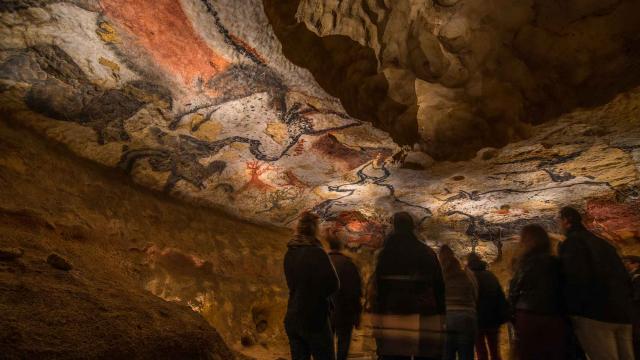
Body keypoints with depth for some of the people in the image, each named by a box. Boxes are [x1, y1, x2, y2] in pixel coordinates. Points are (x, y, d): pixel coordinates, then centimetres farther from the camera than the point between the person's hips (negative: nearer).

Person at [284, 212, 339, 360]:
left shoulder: (289, 253, 4)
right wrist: (320, 291, 3)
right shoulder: (317, 252, -17)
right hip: (315, 321, -6)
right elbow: (333, 285, -16)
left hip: (292, 320, 6)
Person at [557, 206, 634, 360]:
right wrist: (624, 305, 24)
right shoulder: (602, 243, 20)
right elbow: (625, 278, 20)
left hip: (594, 313, -8)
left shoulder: (570, 242, -5)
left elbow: (575, 278, -17)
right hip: (621, 313, 8)